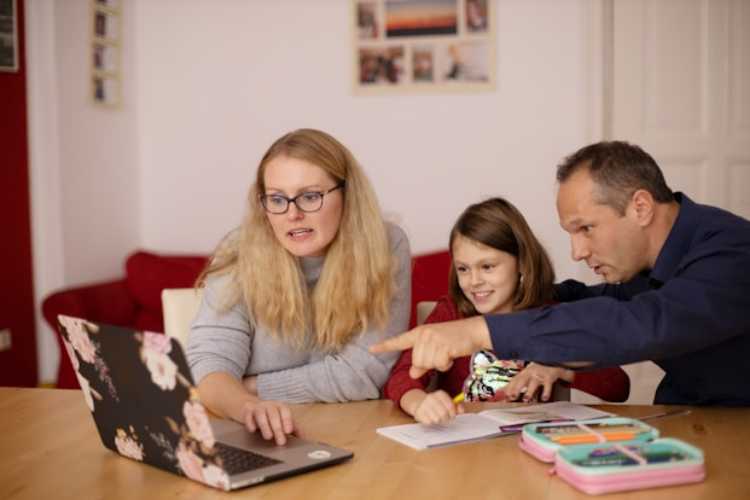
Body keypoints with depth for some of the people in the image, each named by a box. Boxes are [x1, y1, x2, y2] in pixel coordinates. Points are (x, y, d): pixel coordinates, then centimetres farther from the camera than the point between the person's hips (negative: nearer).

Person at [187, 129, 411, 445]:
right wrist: (247, 406, -36)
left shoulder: (385, 248, -10)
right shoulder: (240, 256, -8)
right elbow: (209, 363, -16)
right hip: (258, 440, 1)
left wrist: (251, 388, -12)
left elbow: (362, 373, -12)